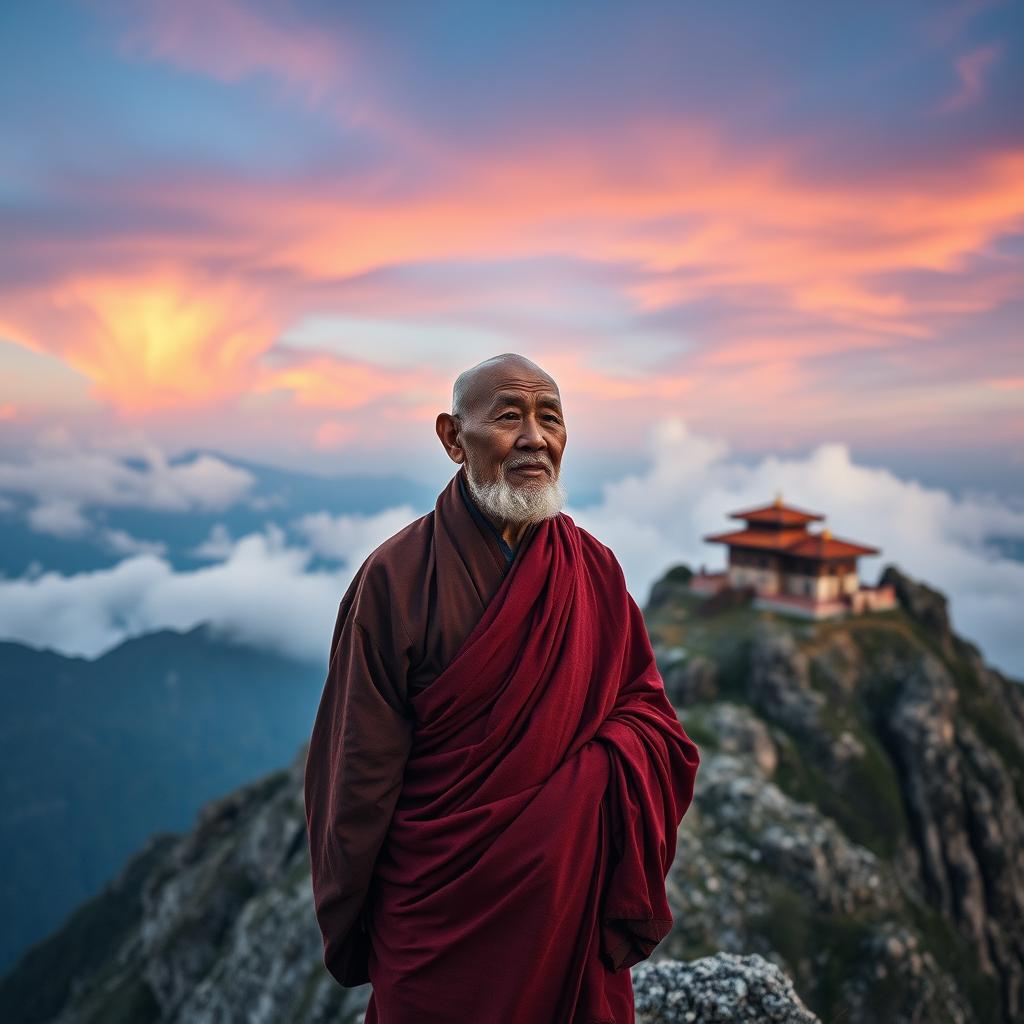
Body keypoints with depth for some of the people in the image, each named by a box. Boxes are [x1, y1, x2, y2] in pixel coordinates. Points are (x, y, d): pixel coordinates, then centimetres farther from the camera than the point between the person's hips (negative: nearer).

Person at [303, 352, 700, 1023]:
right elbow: (362, 772, -11)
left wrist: (606, 762, -19)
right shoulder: (399, 576, -16)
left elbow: (645, 702, 2)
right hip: (441, 909, -3)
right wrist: (350, 932, -4)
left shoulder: (595, 569, -4)